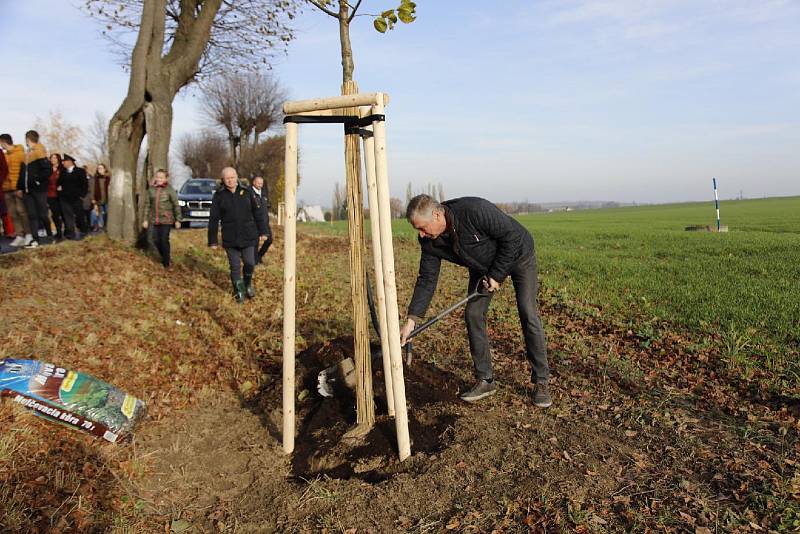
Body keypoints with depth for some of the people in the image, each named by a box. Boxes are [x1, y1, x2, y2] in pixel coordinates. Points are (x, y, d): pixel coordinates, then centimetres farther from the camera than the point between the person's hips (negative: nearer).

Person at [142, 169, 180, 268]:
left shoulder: (170, 190, -6)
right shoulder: (151, 190, 4)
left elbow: (176, 205, -3)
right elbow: (147, 205, 10)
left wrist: (177, 220, -3)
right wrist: (146, 219, 8)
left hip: (166, 220, -4)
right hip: (155, 220, 4)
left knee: (164, 240, -5)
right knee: (156, 240, 7)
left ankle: (166, 263, 7)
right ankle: (163, 257, 29)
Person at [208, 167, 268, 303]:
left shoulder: (247, 192, 1)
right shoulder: (219, 196, -1)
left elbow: (257, 213, 6)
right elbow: (213, 219, 1)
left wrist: (262, 232, 5)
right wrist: (212, 240, -1)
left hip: (248, 236, 1)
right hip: (230, 239, 0)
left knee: (250, 263, 1)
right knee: (235, 266, 4)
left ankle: (248, 284, 30)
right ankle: (238, 292, 22)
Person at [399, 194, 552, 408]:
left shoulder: (474, 211, -39)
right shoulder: (430, 242, -18)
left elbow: (512, 235, -30)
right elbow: (427, 279, -13)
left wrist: (497, 275, -24)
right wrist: (412, 319, -20)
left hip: (518, 253, -6)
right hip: (483, 266, 6)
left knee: (528, 314, -11)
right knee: (473, 314, -4)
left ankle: (541, 382, 1)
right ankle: (485, 380, 7)